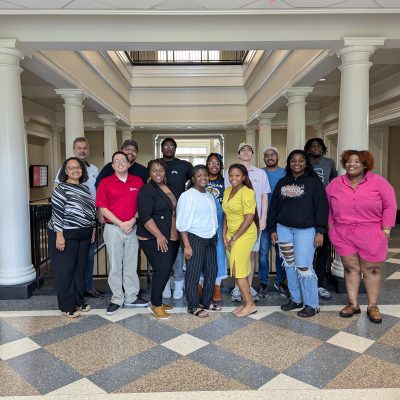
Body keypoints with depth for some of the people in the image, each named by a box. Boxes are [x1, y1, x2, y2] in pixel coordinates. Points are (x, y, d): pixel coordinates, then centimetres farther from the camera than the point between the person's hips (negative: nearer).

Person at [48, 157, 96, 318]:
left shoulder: (85, 188, 12)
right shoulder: (61, 189, -9)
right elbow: (57, 213, -15)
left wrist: (92, 229, 16)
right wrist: (59, 235, -19)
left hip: (84, 235, 7)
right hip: (65, 235, -7)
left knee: (80, 268, 13)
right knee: (65, 270, 2)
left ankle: (78, 301, 25)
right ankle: (67, 306, 13)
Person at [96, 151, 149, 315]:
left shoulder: (138, 181, 6)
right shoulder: (105, 182, -1)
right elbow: (102, 208, -6)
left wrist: (133, 220, -10)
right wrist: (121, 223, -12)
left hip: (133, 227, 2)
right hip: (113, 228, -2)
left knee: (131, 264, 10)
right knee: (115, 265, 5)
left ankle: (131, 297, 23)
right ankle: (117, 299, 18)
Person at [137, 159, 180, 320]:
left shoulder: (170, 188, 14)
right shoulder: (146, 190, -9)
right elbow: (145, 217, -17)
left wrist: (178, 234, 14)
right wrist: (159, 235, -21)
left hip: (172, 238, 7)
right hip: (154, 239, -7)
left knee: (166, 270, 9)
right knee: (162, 269, -11)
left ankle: (157, 300, 25)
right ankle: (156, 305, 5)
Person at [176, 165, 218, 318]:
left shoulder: (210, 195, 11)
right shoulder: (187, 196, -10)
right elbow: (183, 223, -14)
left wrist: (215, 235, 14)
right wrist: (187, 246, -17)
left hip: (211, 239, 7)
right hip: (195, 238, -7)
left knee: (211, 272, 11)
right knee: (193, 273, 1)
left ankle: (206, 302, 28)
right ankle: (193, 306, 15)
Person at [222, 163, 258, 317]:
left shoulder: (247, 192, -13)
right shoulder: (227, 191, 9)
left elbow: (249, 219, -18)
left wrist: (234, 238, -13)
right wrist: (225, 235, 4)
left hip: (244, 234, -7)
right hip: (231, 235, 7)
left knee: (238, 271, -5)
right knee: (241, 271, 10)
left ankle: (250, 304, 9)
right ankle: (246, 302, 21)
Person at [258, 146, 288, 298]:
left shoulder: (285, 173, 7)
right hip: (264, 218, -1)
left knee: (281, 250, 8)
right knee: (263, 251, 0)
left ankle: (280, 281, 21)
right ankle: (263, 282, 13)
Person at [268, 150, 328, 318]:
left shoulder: (314, 181, -2)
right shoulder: (282, 182, 10)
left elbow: (321, 207, -6)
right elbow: (273, 206, 12)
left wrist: (320, 231, -11)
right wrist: (272, 229, 7)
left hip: (305, 229, -4)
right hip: (283, 228, 5)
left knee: (303, 266, -6)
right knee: (289, 265, 10)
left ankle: (312, 304, 9)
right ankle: (295, 299, 24)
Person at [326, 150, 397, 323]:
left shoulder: (378, 181, -3)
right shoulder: (335, 183, 3)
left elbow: (390, 205, -3)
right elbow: (327, 207, 11)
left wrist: (385, 229, -6)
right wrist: (330, 227, 6)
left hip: (371, 236, -2)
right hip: (343, 236, 2)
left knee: (371, 270, 8)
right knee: (351, 269, 9)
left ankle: (372, 306, 22)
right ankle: (353, 304, 22)